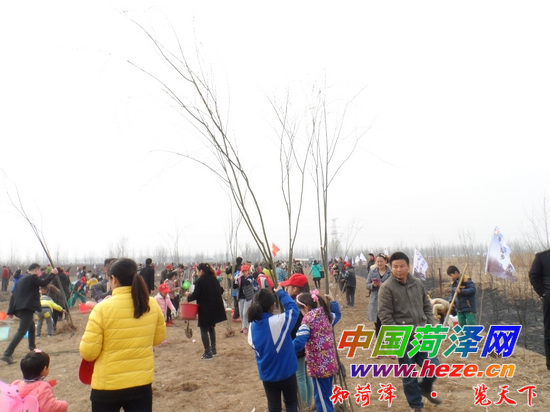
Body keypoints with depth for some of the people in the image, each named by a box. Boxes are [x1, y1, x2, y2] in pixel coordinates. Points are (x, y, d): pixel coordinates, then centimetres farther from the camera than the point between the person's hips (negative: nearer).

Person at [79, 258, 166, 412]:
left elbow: (88, 353, -14)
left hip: (108, 385, -2)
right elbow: (158, 338, 7)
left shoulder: (103, 308, -18)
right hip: (142, 383, 3)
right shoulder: (152, 304, -6)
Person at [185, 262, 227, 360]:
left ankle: (208, 353, 2)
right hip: (215, 308, 8)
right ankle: (213, 350, 27)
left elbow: (195, 295, -14)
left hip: (205, 310, -8)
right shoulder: (214, 279, 8)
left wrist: (188, 295, 4)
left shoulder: (200, 281, -14)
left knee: (204, 330, 2)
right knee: (211, 328, 20)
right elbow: (220, 291, 14)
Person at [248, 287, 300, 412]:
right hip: (286, 372, -4)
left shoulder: (253, 326, -9)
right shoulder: (279, 321, -26)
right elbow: (293, 308, -10)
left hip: (266, 375, 4)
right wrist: (281, 293, 2)